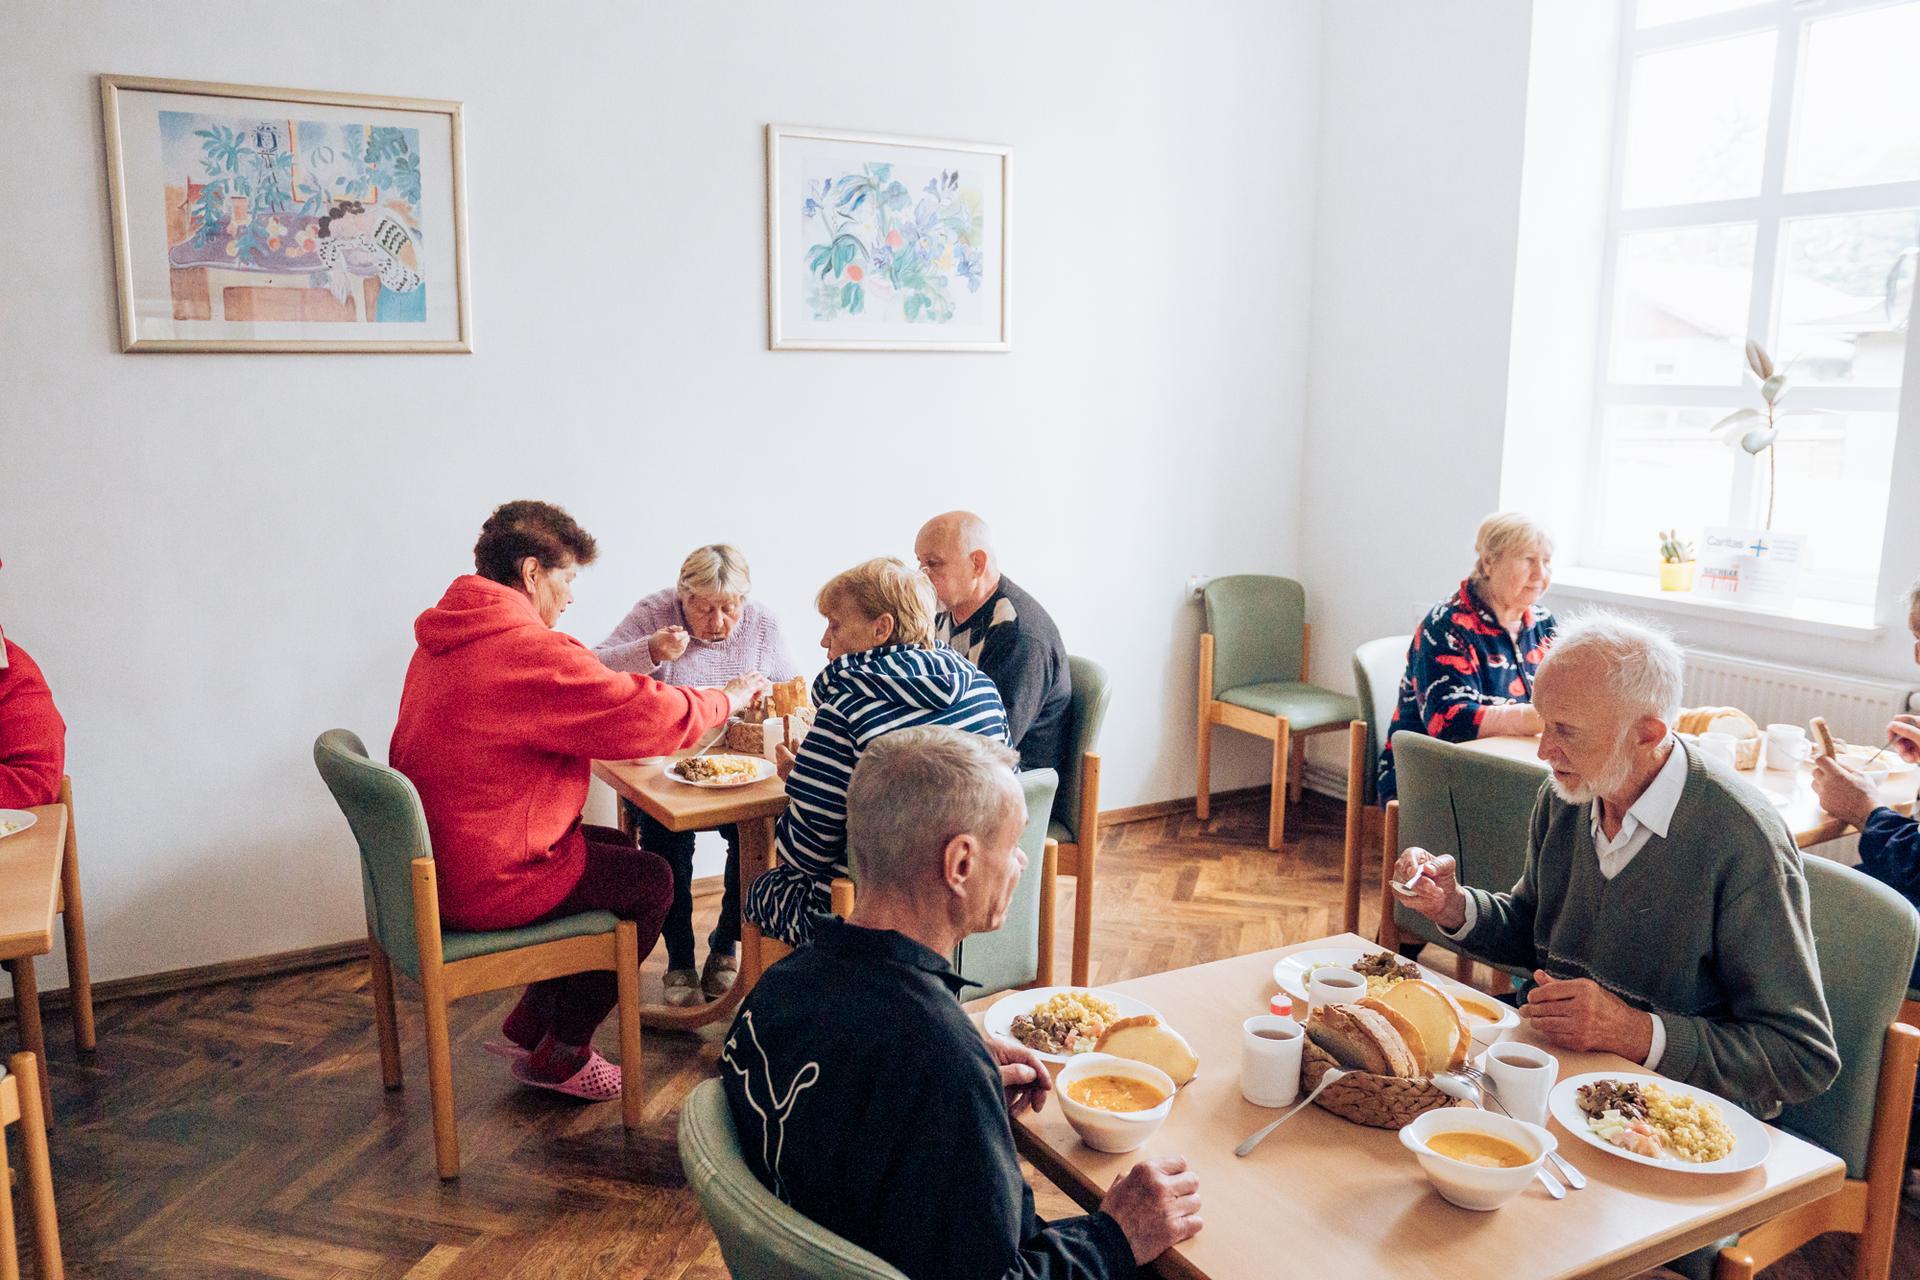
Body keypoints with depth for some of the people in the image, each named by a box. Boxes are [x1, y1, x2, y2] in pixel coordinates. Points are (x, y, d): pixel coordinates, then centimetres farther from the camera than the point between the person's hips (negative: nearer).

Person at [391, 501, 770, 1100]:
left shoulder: (443, 639, 9)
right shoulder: (529, 651, -24)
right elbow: (650, 718, -20)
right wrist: (729, 697, -2)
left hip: (437, 862, 10)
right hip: (487, 884, -10)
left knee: (618, 848, 21)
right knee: (650, 879, 7)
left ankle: (530, 1025, 26)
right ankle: (560, 1054, 20)